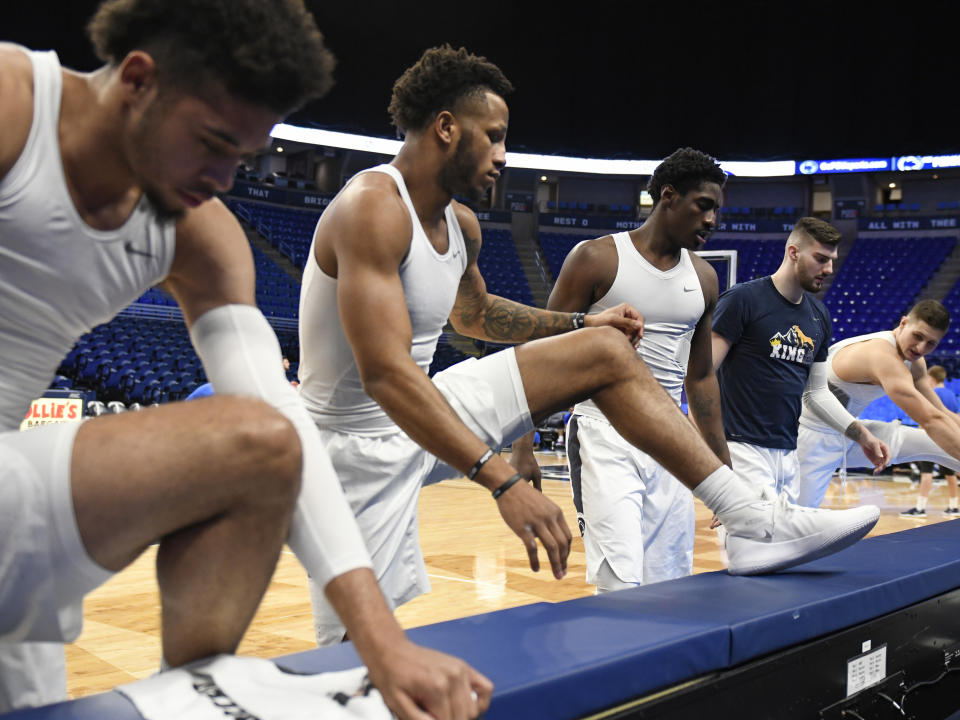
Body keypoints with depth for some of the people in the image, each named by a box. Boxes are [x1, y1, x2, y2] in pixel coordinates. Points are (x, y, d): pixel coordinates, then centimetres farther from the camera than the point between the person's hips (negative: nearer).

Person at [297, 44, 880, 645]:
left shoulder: (460, 225, 5)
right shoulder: (371, 208, -23)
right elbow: (385, 374, -33)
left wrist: (581, 323, 14)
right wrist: (503, 482, -38)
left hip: (427, 413, 8)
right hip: (363, 447, -8)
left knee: (606, 352, 1)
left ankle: (753, 520, 0)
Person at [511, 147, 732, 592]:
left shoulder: (703, 278, 12)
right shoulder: (596, 259, -5)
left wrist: (722, 463, 18)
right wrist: (522, 447, -10)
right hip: (604, 435, -5)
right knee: (621, 585, -16)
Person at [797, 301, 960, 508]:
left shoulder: (915, 362, 0)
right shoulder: (882, 355, -31)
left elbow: (943, 414, 4)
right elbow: (932, 421, -36)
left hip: (849, 432, 9)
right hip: (815, 438, -9)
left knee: (941, 444, 1)